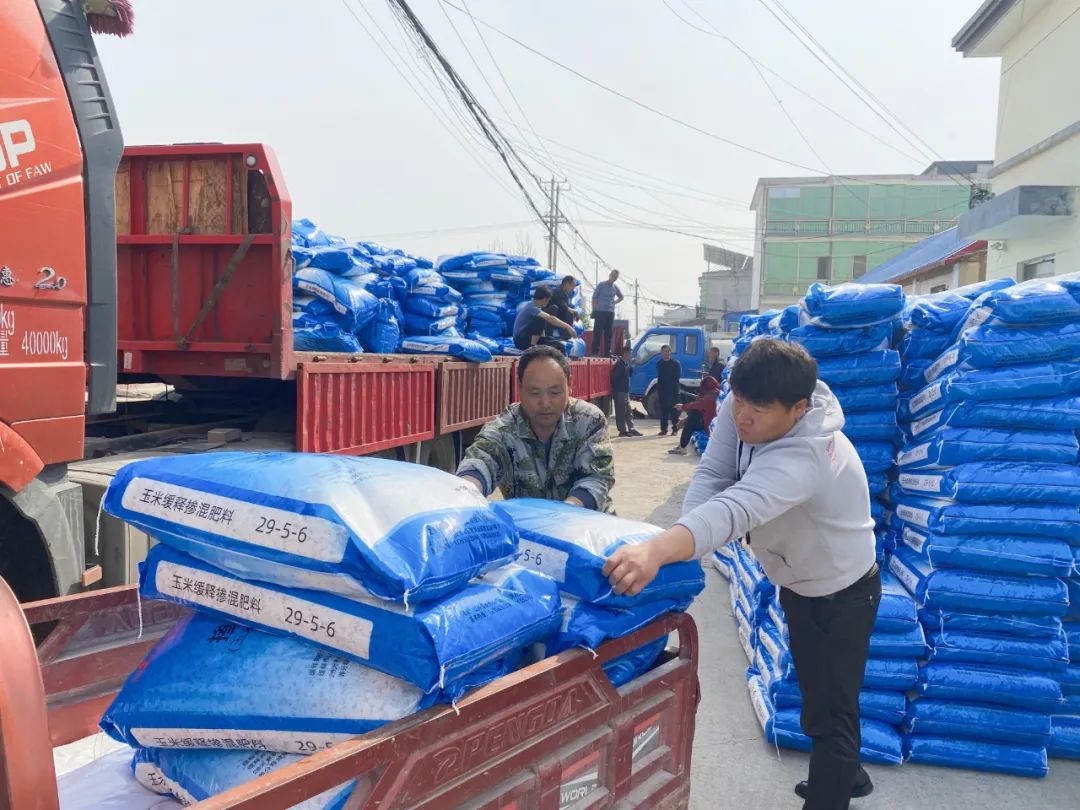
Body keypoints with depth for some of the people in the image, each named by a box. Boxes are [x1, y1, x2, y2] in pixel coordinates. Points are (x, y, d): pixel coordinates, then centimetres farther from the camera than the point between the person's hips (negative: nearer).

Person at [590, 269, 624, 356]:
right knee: (597, 333, -7)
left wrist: (614, 302, 13)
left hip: (610, 313, 5)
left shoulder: (615, 288, 13)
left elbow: (621, 297, 30)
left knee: (608, 334, 5)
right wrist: (594, 310, -9)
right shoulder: (601, 285, -1)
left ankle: (607, 353, 9)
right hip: (600, 312, -5)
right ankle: (595, 352, -6)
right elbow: (594, 297, -3)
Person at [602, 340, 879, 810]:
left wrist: (656, 552, -74)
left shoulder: (804, 458, -43)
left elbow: (734, 508, -60)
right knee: (817, 692, 27)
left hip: (842, 595, -8)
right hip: (798, 583, 9)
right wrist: (682, 541, -39)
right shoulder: (741, 408, -20)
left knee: (830, 709, 2)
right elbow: (712, 477, -22)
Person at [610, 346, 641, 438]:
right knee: (621, 412, -3)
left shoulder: (626, 363, 13)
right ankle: (623, 430, 1)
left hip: (626, 391, 10)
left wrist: (632, 366, 4)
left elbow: (629, 374, 20)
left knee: (628, 412, 12)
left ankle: (631, 429, 17)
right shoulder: (619, 364, -15)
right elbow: (614, 377, -19)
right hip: (619, 392, -10)